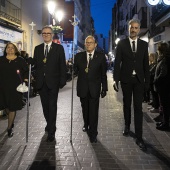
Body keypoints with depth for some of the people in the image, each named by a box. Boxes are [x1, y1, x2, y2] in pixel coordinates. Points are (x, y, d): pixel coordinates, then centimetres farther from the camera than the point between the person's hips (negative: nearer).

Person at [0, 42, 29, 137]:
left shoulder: (20, 60, 1)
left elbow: (26, 70, 6)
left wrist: (25, 79, -7)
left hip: (15, 87, -2)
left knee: (12, 108, 2)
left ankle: (10, 128, 13)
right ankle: (12, 121, 41)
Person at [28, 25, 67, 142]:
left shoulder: (59, 48, 2)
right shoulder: (37, 48, 12)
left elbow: (62, 65, -2)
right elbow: (35, 64, 8)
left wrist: (63, 81, -9)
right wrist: (29, 60, -13)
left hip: (53, 82, -4)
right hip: (41, 82, 4)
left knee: (52, 105, -4)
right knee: (45, 105, 13)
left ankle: (51, 132, 2)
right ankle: (50, 124, 32)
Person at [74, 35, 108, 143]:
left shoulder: (101, 56, 1)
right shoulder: (79, 56, 6)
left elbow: (103, 74, 1)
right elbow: (75, 70, 5)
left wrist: (104, 88, 1)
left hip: (94, 88, -2)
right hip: (82, 88, 2)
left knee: (93, 111, -2)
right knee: (85, 109, 15)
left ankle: (93, 133, 10)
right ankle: (86, 124, 41)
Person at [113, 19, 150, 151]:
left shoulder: (144, 44, 5)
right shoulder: (121, 44, 1)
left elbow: (146, 64, 5)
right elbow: (117, 62, -3)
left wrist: (147, 81, 1)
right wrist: (116, 79, -10)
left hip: (139, 80, 0)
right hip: (126, 79, 0)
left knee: (138, 107, -2)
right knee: (127, 105, 13)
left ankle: (139, 137, 0)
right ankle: (127, 126, 35)